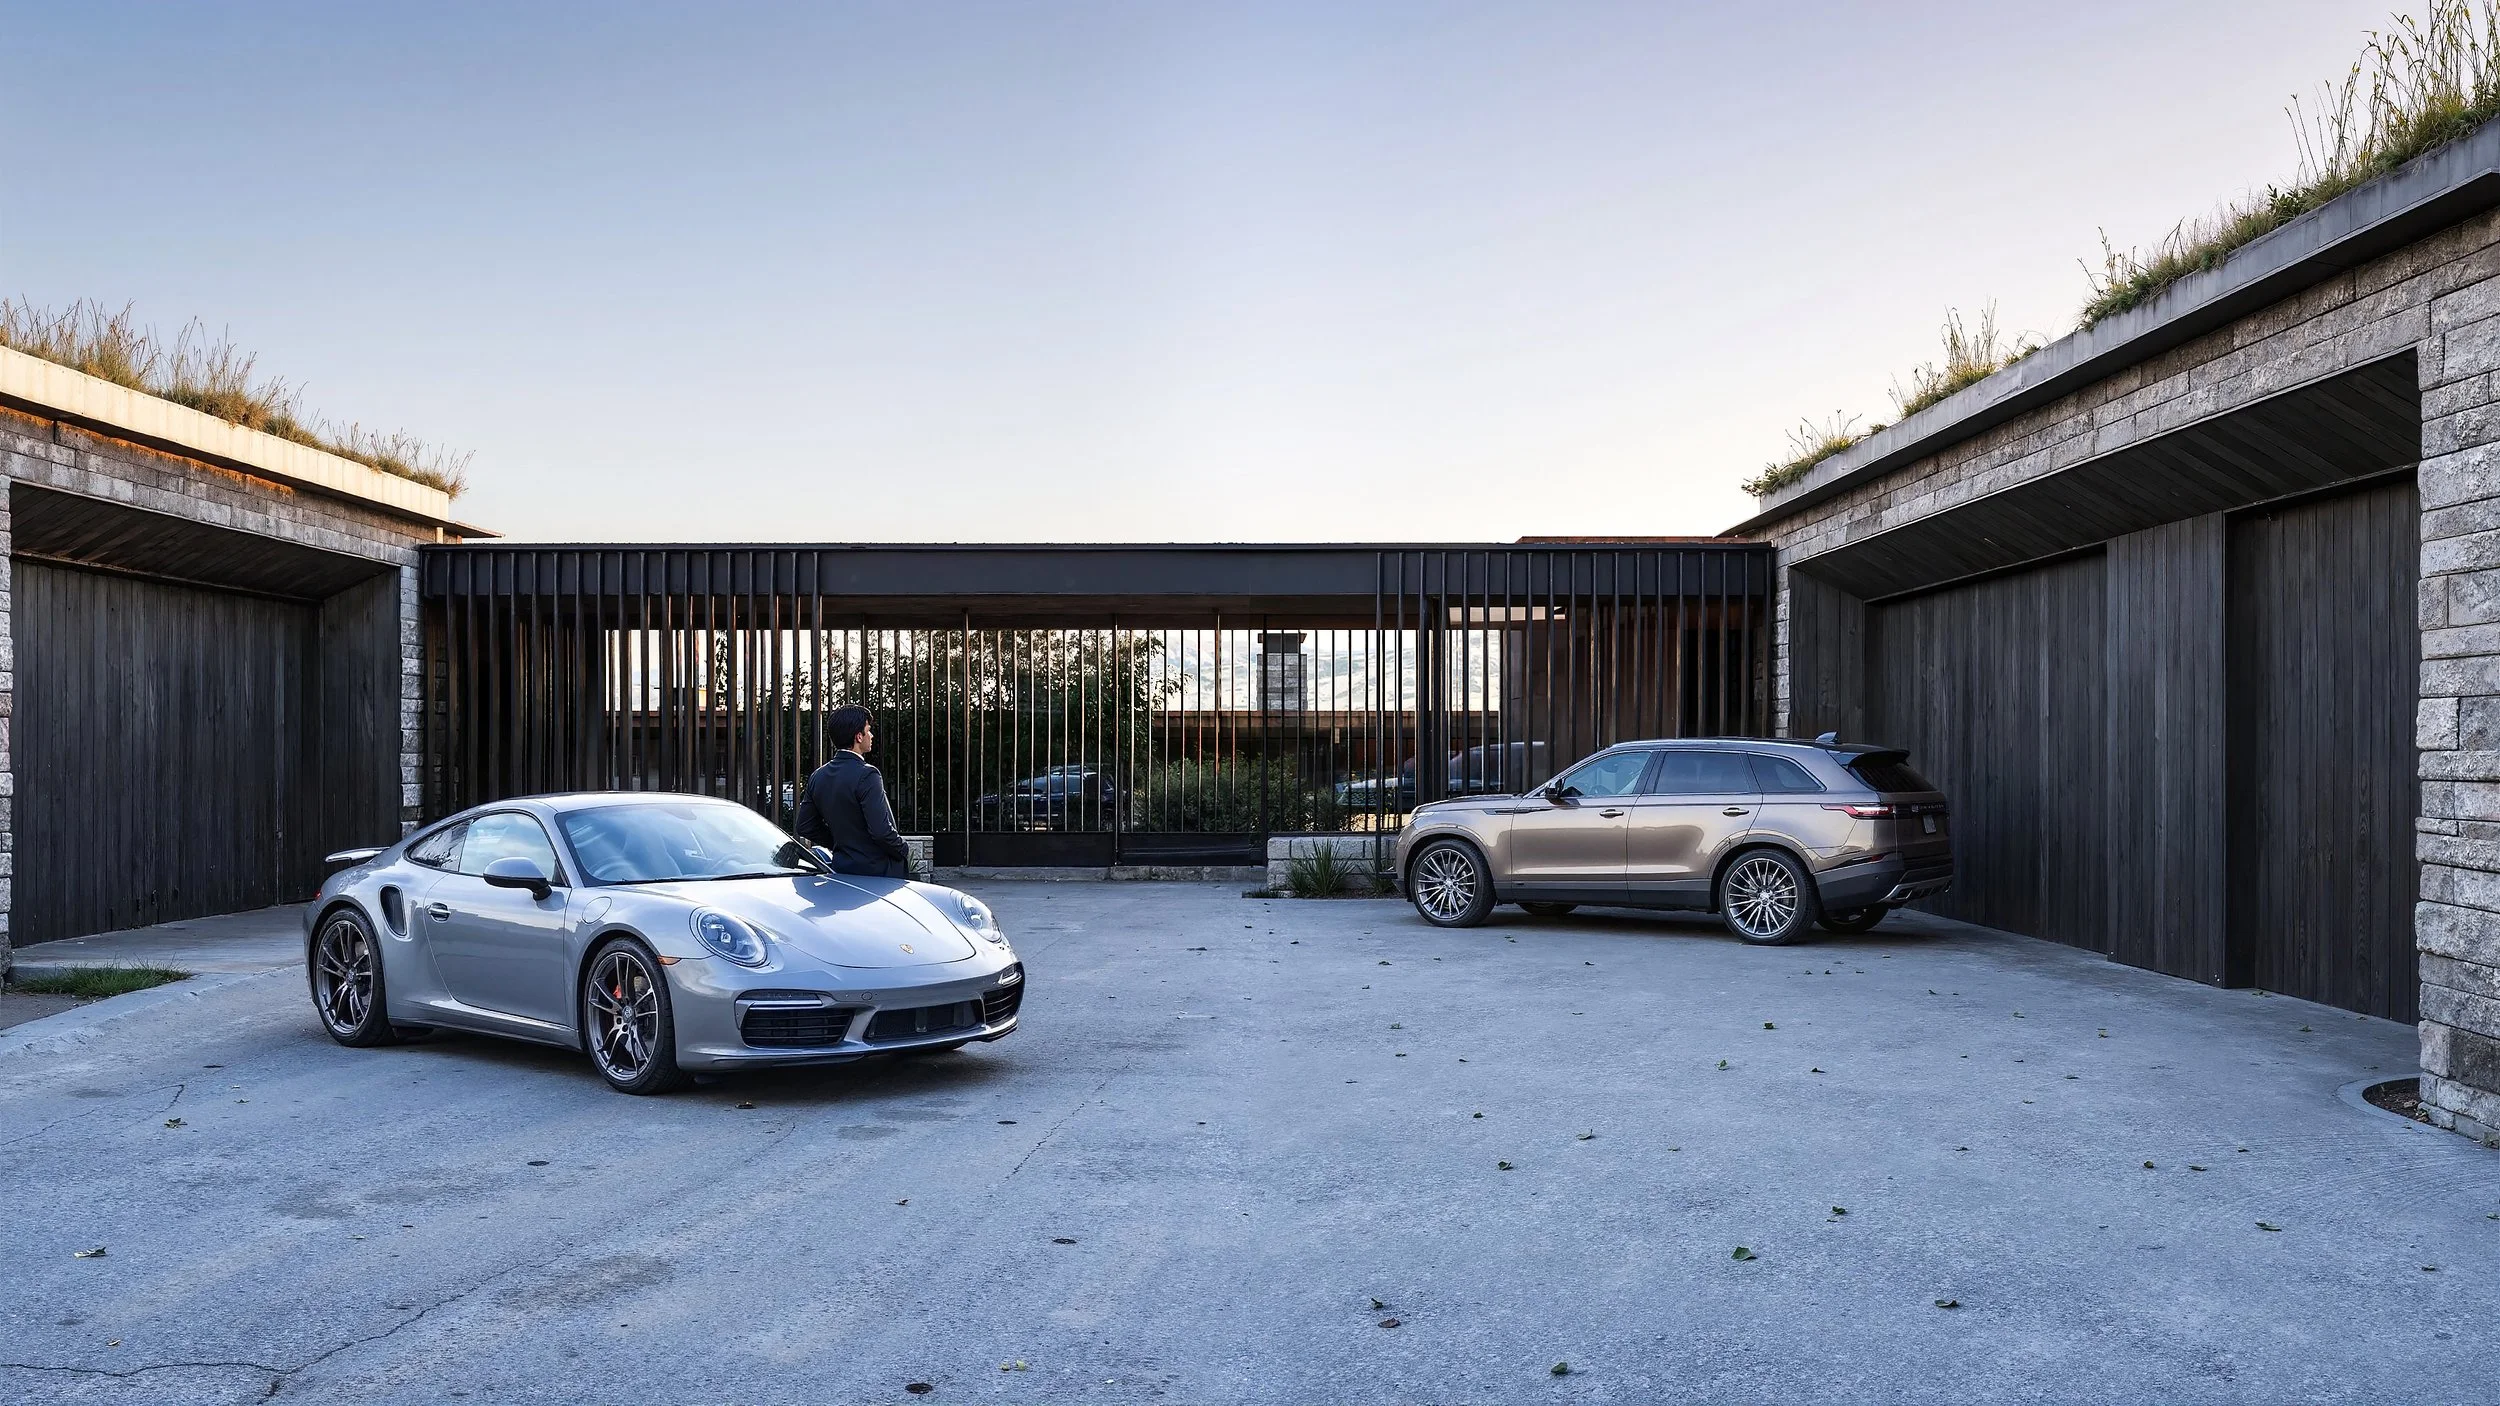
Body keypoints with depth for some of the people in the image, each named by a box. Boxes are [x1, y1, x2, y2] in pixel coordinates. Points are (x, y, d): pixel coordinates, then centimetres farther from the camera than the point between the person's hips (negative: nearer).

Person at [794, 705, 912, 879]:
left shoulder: (818, 777, 6)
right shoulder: (866, 775, -18)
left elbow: (805, 828, 12)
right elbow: (881, 830, -23)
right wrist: (905, 851, -6)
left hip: (842, 870, 8)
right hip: (877, 871, -8)